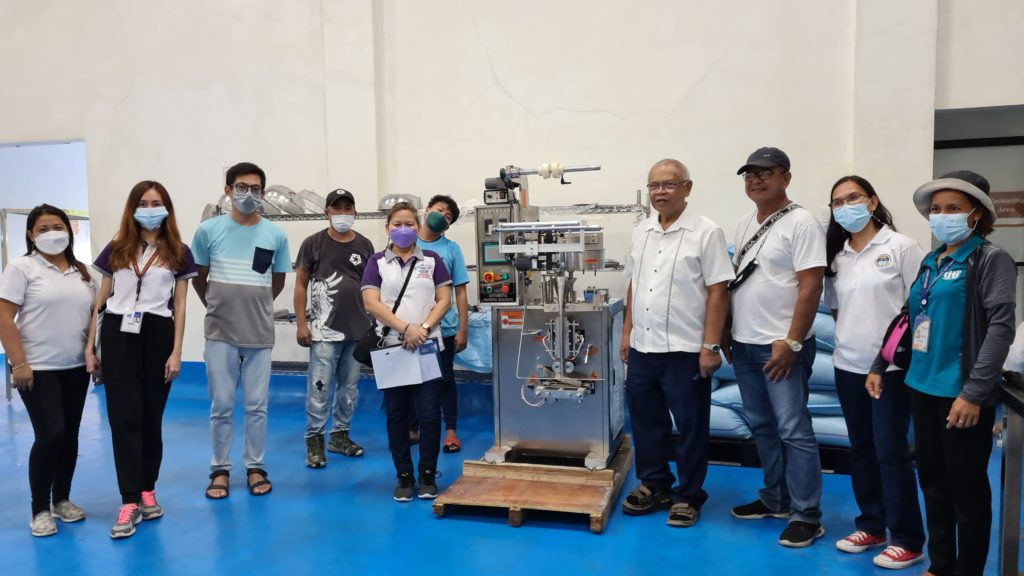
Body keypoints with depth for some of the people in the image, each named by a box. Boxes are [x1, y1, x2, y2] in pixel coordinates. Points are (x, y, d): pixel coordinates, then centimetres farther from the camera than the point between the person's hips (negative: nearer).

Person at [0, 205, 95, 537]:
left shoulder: (82, 272, 11)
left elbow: (93, 316, 15)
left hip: (76, 367, 5)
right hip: (38, 368, -5)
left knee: (70, 434, 9)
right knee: (50, 434, -10)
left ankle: (62, 499, 24)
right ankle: (40, 509, 6)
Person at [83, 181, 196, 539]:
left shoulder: (178, 253, 5)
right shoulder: (115, 250, 9)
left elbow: (179, 306, 3)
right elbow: (100, 301, 10)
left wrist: (176, 352, -3)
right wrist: (89, 346, 5)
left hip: (158, 336, -1)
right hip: (118, 335, 1)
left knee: (152, 417, 7)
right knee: (124, 417, -4)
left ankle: (148, 491, 21)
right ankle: (130, 501, 0)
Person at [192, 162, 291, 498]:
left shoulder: (276, 235, -2)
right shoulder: (208, 230, -3)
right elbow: (198, 278, 9)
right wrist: (218, 307, 12)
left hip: (260, 334, 1)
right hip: (220, 333, 0)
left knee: (257, 406, 8)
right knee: (221, 407, 7)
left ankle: (255, 467, 22)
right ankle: (220, 470, 21)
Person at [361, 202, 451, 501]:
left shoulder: (432, 260, 7)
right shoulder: (377, 262, 5)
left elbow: (444, 300, 2)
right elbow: (371, 303, -6)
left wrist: (424, 328, -13)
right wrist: (405, 328, -16)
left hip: (427, 345, 0)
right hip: (390, 347, 0)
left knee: (428, 412, -1)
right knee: (396, 413, 7)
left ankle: (428, 476, 14)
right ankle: (404, 476, 20)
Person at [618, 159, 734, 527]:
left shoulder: (706, 232, -9)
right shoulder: (641, 232, 10)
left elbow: (717, 292, -11)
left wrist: (711, 346, -15)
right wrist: (627, 333, 14)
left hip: (685, 350, -6)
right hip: (642, 348, 6)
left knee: (690, 427, 7)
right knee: (646, 421, 16)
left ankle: (688, 496, 23)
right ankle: (653, 485, 33)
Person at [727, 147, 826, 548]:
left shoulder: (801, 223, -10)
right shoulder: (744, 224, 13)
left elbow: (811, 286, -15)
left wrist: (791, 341, -18)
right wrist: (726, 332, 13)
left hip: (781, 345, -8)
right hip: (744, 344, 8)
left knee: (793, 430, -2)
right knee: (761, 426, 15)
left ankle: (806, 515, 9)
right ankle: (775, 499, 29)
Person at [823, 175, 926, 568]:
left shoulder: (900, 247, -6)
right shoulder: (835, 256, 9)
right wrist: (849, 338, 5)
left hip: (891, 366, -5)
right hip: (848, 365, 5)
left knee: (891, 451, -2)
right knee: (861, 449, 13)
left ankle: (907, 539, 12)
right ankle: (871, 526, 26)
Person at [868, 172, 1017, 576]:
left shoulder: (991, 259, -7)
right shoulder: (929, 263, 12)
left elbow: (1001, 326, -16)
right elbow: (909, 320, 18)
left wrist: (975, 392, -22)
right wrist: (879, 366, 13)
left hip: (961, 393, -6)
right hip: (922, 387, 7)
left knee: (967, 488, 4)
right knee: (933, 482, 15)